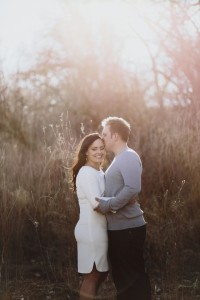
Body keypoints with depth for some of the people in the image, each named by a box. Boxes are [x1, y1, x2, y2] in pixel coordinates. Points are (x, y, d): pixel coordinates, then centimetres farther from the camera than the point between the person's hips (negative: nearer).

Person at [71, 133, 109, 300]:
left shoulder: (98, 172, 16)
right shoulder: (87, 173, -14)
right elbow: (97, 203, -23)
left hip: (97, 229, 10)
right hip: (92, 230, -10)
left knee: (100, 273, 19)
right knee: (92, 275, -2)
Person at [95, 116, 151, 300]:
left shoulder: (129, 157, -13)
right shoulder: (119, 159, 16)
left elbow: (132, 189, -25)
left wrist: (107, 205, -20)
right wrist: (104, 203, 7)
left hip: (129, 227, -9)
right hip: (118, 227, 9)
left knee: (133, 276, -3)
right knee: (122, 276, 15)